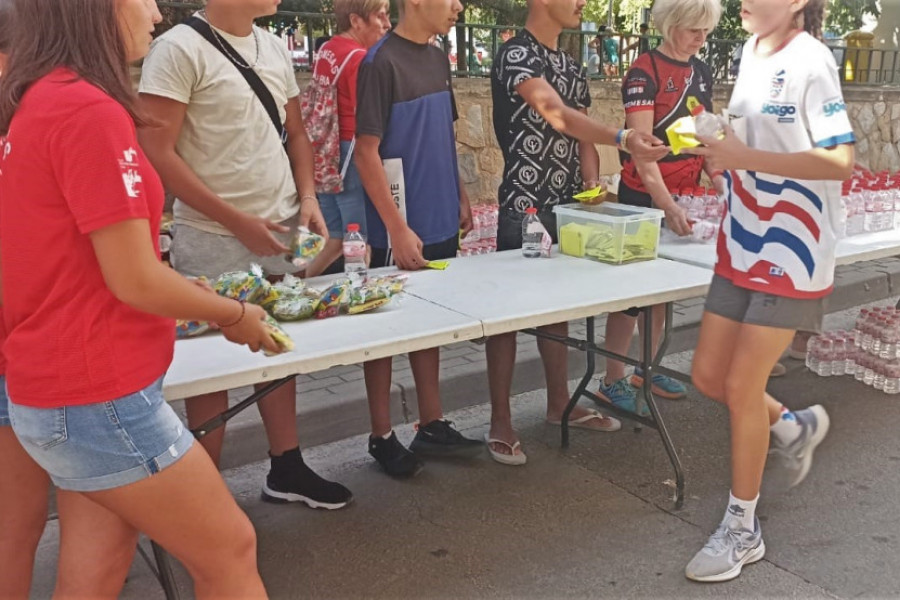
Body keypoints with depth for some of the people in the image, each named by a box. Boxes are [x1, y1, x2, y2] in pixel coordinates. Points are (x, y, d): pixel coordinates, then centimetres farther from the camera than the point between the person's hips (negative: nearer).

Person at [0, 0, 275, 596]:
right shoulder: (90, 109, -20)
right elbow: (136, 281, -19)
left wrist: (182, 291, 15)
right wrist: (235, 315, -3)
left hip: (56, 390, 9)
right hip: (100, 399, -9)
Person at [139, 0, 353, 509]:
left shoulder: (275, 48, 10)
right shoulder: (179, 49, -11)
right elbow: (158, 152, -14)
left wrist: (307, 196, 1)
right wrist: (235, 220, -15)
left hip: (281, 231, 6)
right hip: (213, 241, -6)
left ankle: (287, 468, 28)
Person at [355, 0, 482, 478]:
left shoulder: (438, 60, 10)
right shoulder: (382, 62, -14)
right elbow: (366, 151, -16)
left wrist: (460, 197, 14)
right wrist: (398, 228, -19)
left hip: (440, 223, 8)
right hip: (400, 228, -7)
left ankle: (431, 424, 27)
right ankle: (382, 436, 17)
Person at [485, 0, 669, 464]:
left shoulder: (572, 67, 15)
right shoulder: (516, 55, -12)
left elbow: (580, 135, 15)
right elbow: (557, 114, -28)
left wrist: (593, 193, 1)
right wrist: (623, 139, -40)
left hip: (566, 206, 8)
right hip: (524, 208, -8)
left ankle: (559, 404, 29)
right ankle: (500, 423, 8)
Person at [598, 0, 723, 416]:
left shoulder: (701, 72, 9)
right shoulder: (644, 73, -13)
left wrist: (719, 180, 1)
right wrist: (666, 205, -28)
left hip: (683, 195, 7)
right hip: (644, 197, -7)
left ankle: (646, 372, 26)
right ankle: (613, 382, 8)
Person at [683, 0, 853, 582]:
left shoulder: (810, 61, -15)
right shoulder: (752, 52, 8)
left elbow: (841, 161, -21)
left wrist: (746, 157, -27)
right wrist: (725, 150, 1)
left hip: (792, 254, -7)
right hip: (743, 247, 7)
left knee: (741, 387, -3)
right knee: (709, 375, 10)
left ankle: (743, 531, 15)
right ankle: (794, 425, 39)